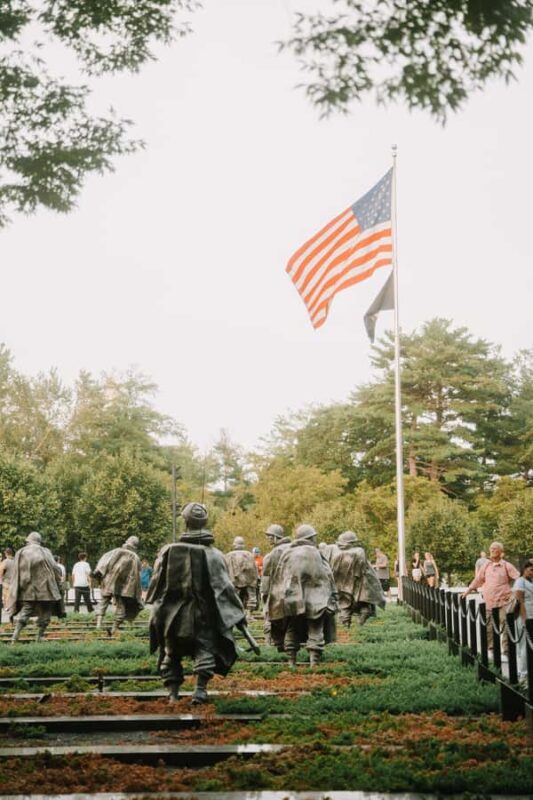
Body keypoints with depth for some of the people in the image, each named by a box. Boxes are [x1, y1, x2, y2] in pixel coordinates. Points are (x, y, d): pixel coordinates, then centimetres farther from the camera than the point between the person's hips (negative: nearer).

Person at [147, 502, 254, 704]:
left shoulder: (168, 551, -4)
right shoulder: (213, 555, -11)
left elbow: (156, 583, 7)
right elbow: (225, 587, -10)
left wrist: (156, 606, 26)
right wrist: (239, 613, -3)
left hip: (172, 615, 2)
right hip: (202, 617, -2)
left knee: (171, 653, 15)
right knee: (205, 650, 7)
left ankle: (173, 692, 17)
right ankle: (200, 689, -6)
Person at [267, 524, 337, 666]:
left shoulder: (287, 553, 7)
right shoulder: (314, 553, -4)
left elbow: (276, 579, 10)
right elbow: (326, 577, -6)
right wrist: (332, 598, -1)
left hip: (290, 600, 4)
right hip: (313, 600, -4)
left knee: (291, 630, 13)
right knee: (315, 631, -2)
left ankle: (291, 662, 14)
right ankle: (314, 663, -11)